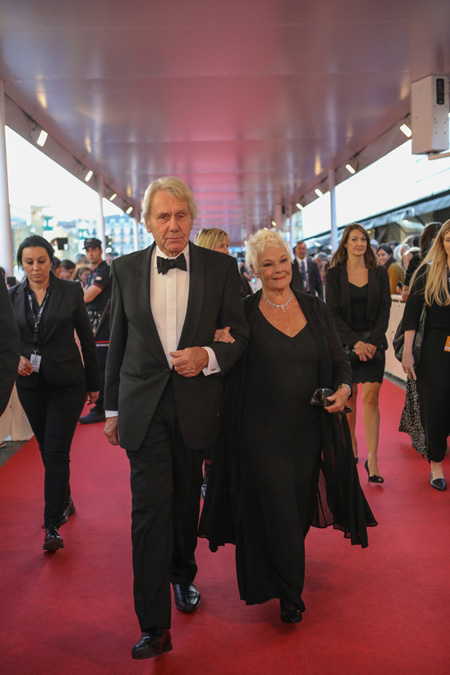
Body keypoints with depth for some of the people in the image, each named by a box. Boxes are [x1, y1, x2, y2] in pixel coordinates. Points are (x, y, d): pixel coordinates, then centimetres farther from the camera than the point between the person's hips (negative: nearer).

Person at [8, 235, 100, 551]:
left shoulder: (70, 291, -4)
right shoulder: (13, 296, 3)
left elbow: (86, 338, 1)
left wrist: (93, 383, 4)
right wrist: (16, 359, -14)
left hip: (67, 382, -3)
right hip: (31, 383, 3)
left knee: (57, 452, -8)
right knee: (47, 450, 15)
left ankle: (53, 525, -2)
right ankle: (65, 501, 37)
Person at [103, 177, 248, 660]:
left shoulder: (220, 268, -2)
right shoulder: (126, 269, 2)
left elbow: (238, 334, 2)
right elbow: (118, 343, 7)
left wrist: (208, 356, -19)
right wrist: (113, 408, 9)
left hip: (195, 402, 1)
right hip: (143, 406, 0)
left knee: (186, 500, 16)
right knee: (150, 507, -4)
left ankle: (183, 575, 44)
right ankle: (154, 626, 7)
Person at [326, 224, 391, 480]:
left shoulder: (379, 272, 6)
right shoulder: (334, 274, 2)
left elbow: (385, 309, 3)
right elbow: (333, 313, -3)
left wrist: (372, 342, -10)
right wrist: (355, 342, -13)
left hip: (374, 342, 0)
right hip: (345, 342, 0)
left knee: (371, 399, -5)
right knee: (349, 397, 4)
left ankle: (372, 459, -3)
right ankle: (351, 448, 21)